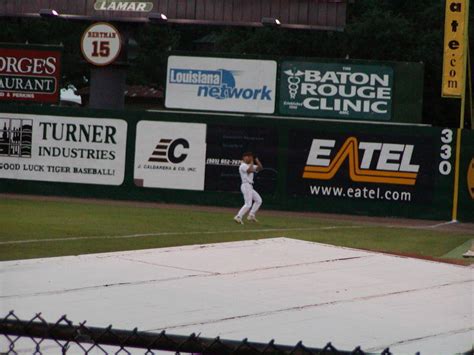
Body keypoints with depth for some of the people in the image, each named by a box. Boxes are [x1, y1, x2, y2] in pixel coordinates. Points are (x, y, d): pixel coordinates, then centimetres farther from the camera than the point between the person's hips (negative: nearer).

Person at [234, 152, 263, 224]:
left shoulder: (250, 165, 20)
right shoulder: (243, 166, -8)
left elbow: (260, 168, 16)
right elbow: (250, 170, -25)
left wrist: (257, 161, 6)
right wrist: (251, 162, -11)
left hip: (250, 187, 10)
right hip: (246, 185, -10)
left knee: (258, 200, 10)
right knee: (248, 204, -16)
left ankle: (251, 215, 8)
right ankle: (238, 217, -19)